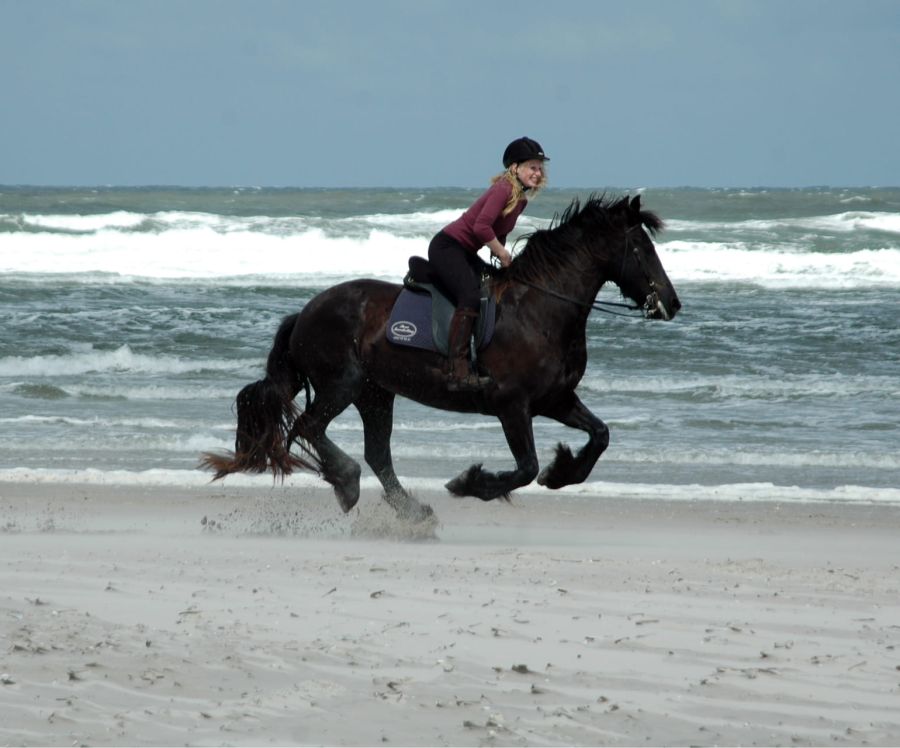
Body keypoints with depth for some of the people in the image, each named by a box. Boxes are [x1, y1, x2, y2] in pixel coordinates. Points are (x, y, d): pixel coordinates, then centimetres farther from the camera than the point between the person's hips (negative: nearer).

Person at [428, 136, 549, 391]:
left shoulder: (520, 199, 11)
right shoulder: (503, 190, -18)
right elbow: (481, 227, -29)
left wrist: (502, 256, 7)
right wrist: (502, 254, -18)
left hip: (465, 254, 11)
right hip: (447, 248, -11)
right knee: (471, 296, -27)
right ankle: (458, 372, -36)